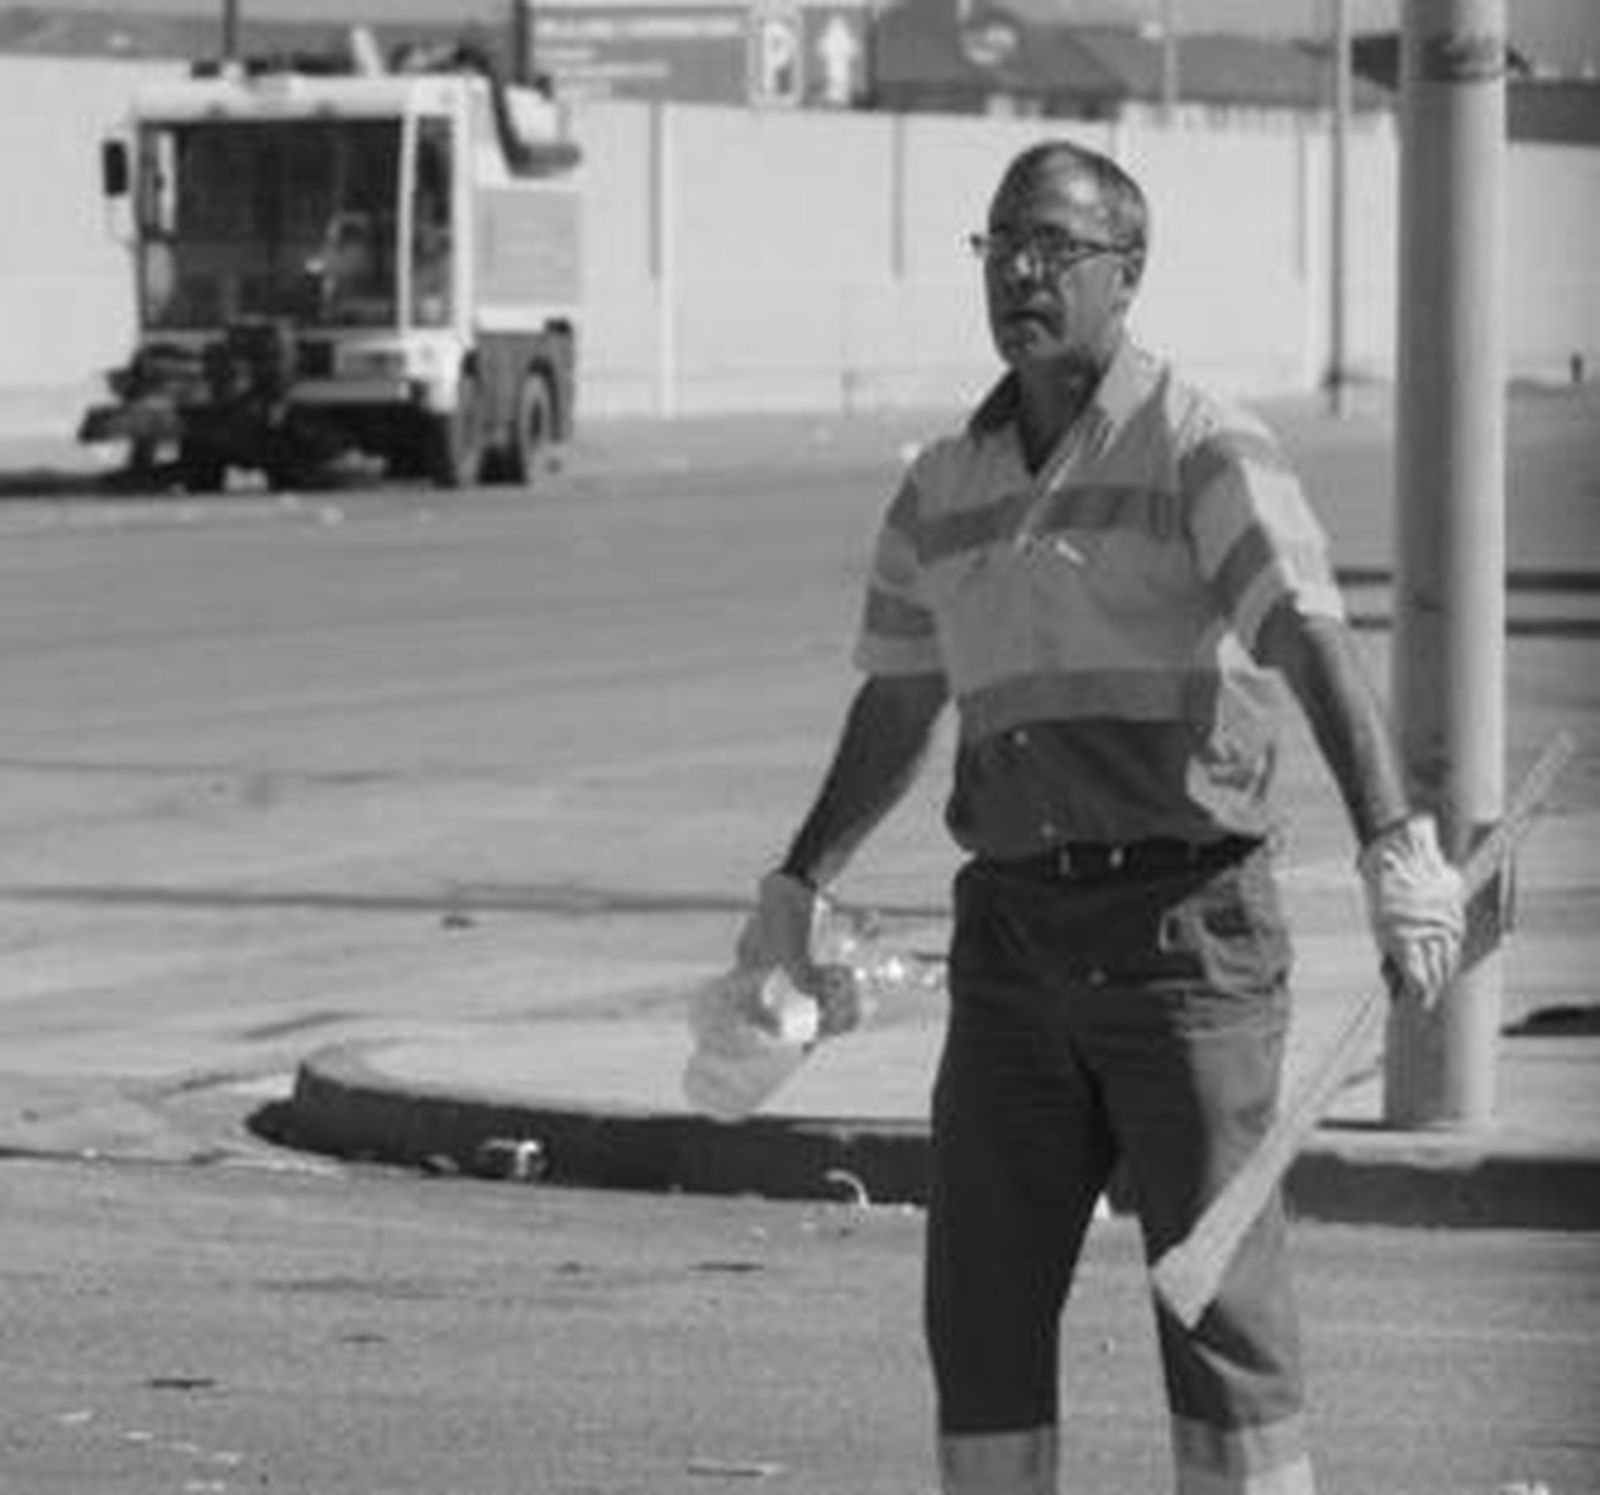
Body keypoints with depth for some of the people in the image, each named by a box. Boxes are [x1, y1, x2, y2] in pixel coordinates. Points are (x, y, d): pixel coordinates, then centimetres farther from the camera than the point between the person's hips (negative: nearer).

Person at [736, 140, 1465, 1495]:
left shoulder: (1204, 453, -8)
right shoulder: (945, 488, 12)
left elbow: (1316, 645, -21)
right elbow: (897, 708, 25)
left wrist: (1394, 846, -34)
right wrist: (799, 889, 28)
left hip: (1185, 916, -6)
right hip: (1015, 930, 6)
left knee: (1221, 1295, -6)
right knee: (981, 1304, 5)